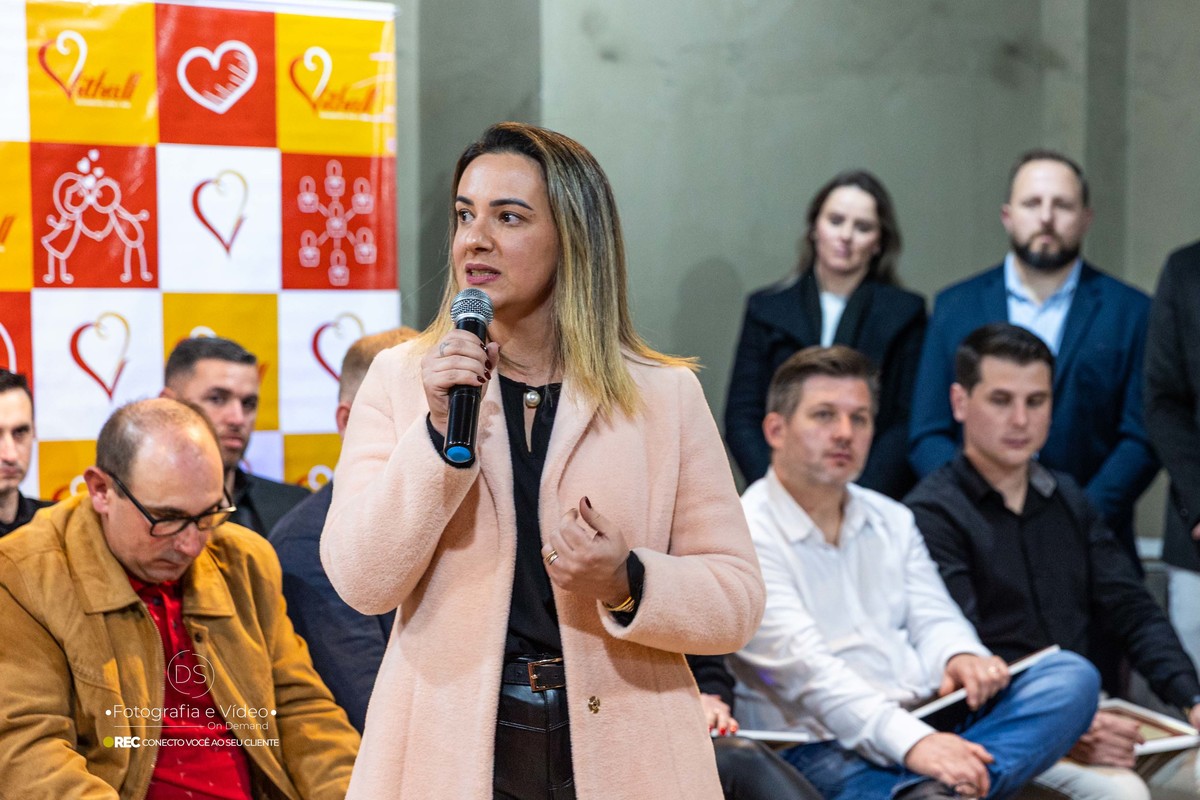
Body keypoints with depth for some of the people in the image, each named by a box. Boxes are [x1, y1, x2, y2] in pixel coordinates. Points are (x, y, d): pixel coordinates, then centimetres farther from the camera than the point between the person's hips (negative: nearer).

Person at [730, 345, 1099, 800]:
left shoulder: (891, 520, 22)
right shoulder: (745, 536, -5)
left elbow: (933, 619, 14)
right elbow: (804, 666, -17)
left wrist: (961, 658, -14)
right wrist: (911, 742, -31)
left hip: (932, 725, 9)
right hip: (823, 746, -9)